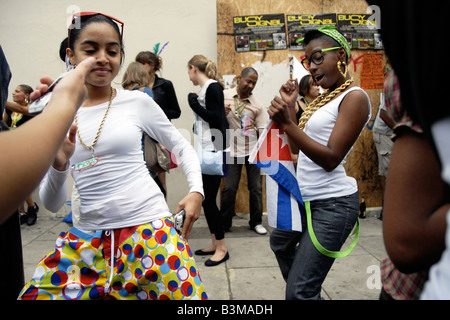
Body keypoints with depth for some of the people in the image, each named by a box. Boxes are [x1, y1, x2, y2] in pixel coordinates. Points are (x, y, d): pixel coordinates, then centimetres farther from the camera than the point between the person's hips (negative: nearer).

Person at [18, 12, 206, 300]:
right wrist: (58, 164, -15)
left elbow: (182, 146, 10)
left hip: (149, 228, -2)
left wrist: (197, 192, -4)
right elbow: (52, 205, 5)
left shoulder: (137, 102, -1)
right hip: (88, 238, 3)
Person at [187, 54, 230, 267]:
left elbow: (215, 118, -17)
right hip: (205, 152, 9)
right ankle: (215, 243, 24)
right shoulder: (205, 89, 14)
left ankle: (221, 247, 8)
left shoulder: (213, 87, -9)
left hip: (213, 153, -9)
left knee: (208, 199, -5)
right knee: (206, 199, 12)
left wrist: (194, 104, -10)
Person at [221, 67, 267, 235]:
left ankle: (256, 222, 24)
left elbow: (262, 130, 4)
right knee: (229, 188, 1)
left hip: (252, 150, 2)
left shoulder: (256, 104, 3)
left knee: (256, 188, 6)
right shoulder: (224, 96, -1)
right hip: (232, 150, -1)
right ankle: (224, 223, 18)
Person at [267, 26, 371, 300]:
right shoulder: (324, 98, 13)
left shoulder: (354, 97, -12)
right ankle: (308, 291, 50)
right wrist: (289, 108, 1)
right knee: (280, 243, 30)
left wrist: (287, 124, -26)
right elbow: (298, 149, 11)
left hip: (332, 203, -10)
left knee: (299, 292, -7)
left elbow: (331, 158, -21)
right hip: (306, 197, 10)